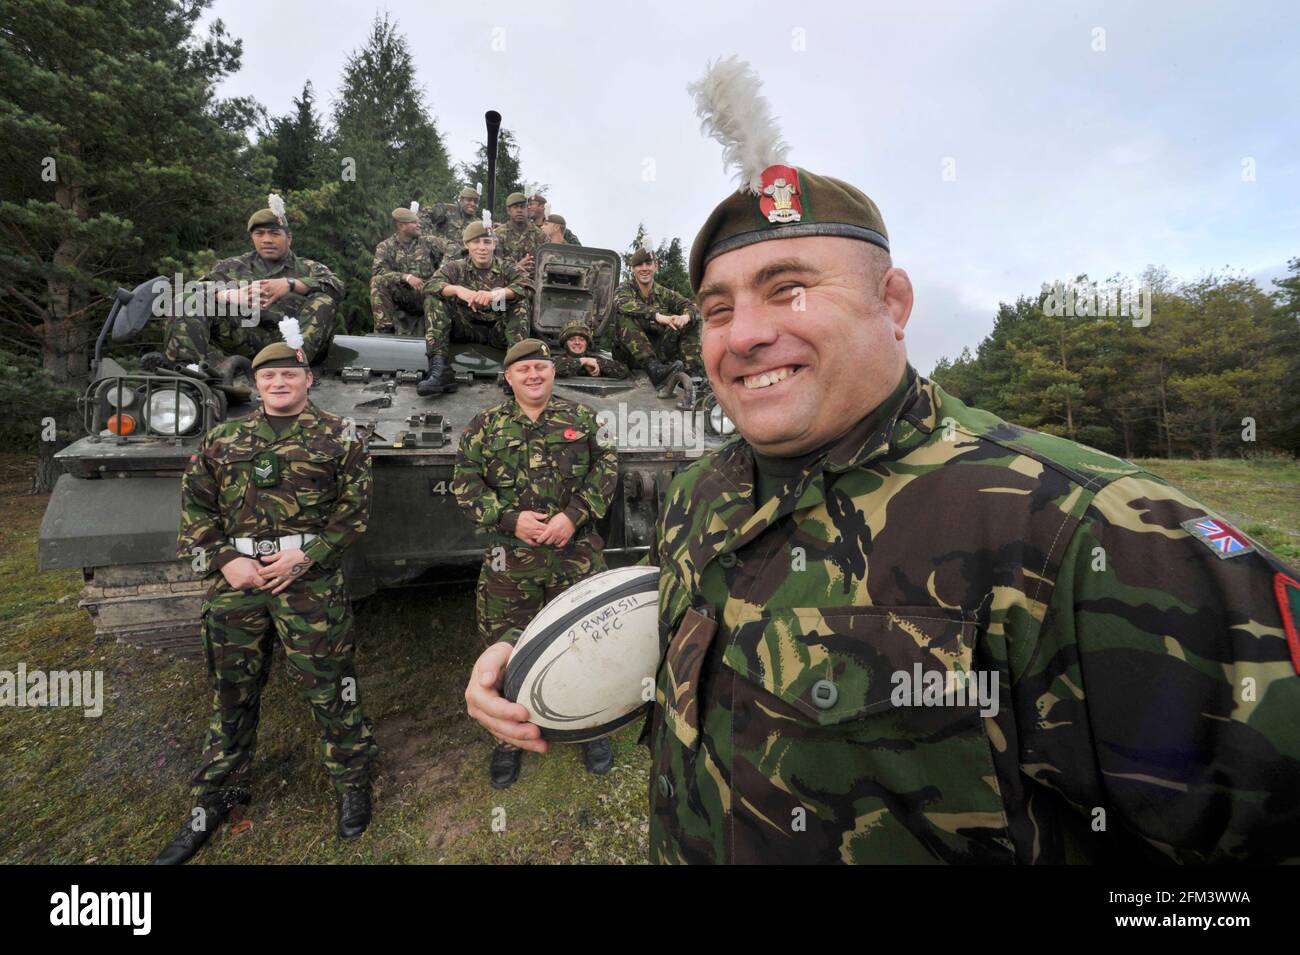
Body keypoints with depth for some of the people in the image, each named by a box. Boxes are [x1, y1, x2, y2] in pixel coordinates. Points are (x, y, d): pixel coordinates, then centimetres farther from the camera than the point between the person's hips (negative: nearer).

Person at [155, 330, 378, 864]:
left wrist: (305, 555, -13)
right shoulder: (223, 440, 13)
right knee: (231, 691, 15)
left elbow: (354, 509, -4)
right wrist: (225, 560, -3)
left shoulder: (339, 436, 1)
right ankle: (219, 793, 35)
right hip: (235, 579, 4)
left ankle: (351, 780, 23)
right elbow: (196, 508, 12)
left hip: (309, 579, -4)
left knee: (328, 687, 2)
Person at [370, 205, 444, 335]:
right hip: (400, 295, -1)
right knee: (378, 282, -27)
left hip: (425, 294, 1)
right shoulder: (385, 246, 6)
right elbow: (377, 271, -10)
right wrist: (406, 277, -22)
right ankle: (385, 329, -24)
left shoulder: (428, 243, 13)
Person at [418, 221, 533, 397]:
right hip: (467, 329, 1)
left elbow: (527, 288, -16)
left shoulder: (508, 269, 7)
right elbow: (430, 286, -11)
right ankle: (440, 368, -32)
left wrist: (498, 293, -36)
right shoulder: (455, 267, 9)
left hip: (499, 331, -1)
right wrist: (458, 290, -31)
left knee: (521, 301, -22)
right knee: (433, 299, -18)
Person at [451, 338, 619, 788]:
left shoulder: (582, 418, 4)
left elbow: (606, 469, 1)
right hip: (509, 558, 0)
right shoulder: (484, 426, 4)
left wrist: (573, 516, -13)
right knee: (506, 649, 10)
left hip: (577, 553, 0)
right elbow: (464, 485, 2)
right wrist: (510, 519, -12)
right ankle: (509, 736, 34)